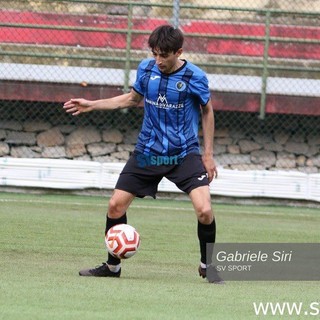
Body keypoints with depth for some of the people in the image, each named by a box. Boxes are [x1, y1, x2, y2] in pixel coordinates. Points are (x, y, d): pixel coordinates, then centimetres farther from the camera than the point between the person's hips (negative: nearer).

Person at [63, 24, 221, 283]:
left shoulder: (194, 77, -13)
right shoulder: (146, 68, -2)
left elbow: (207, 111, 3)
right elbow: (133, 98, 18)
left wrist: (208, 154, 1)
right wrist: (92, 105, 13)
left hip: (185, 154, -4)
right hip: (148, 152, 4)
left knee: (204, 210, -19)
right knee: (115, 205, 0)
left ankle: (207, 265, 5)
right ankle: (112, 266, 19)